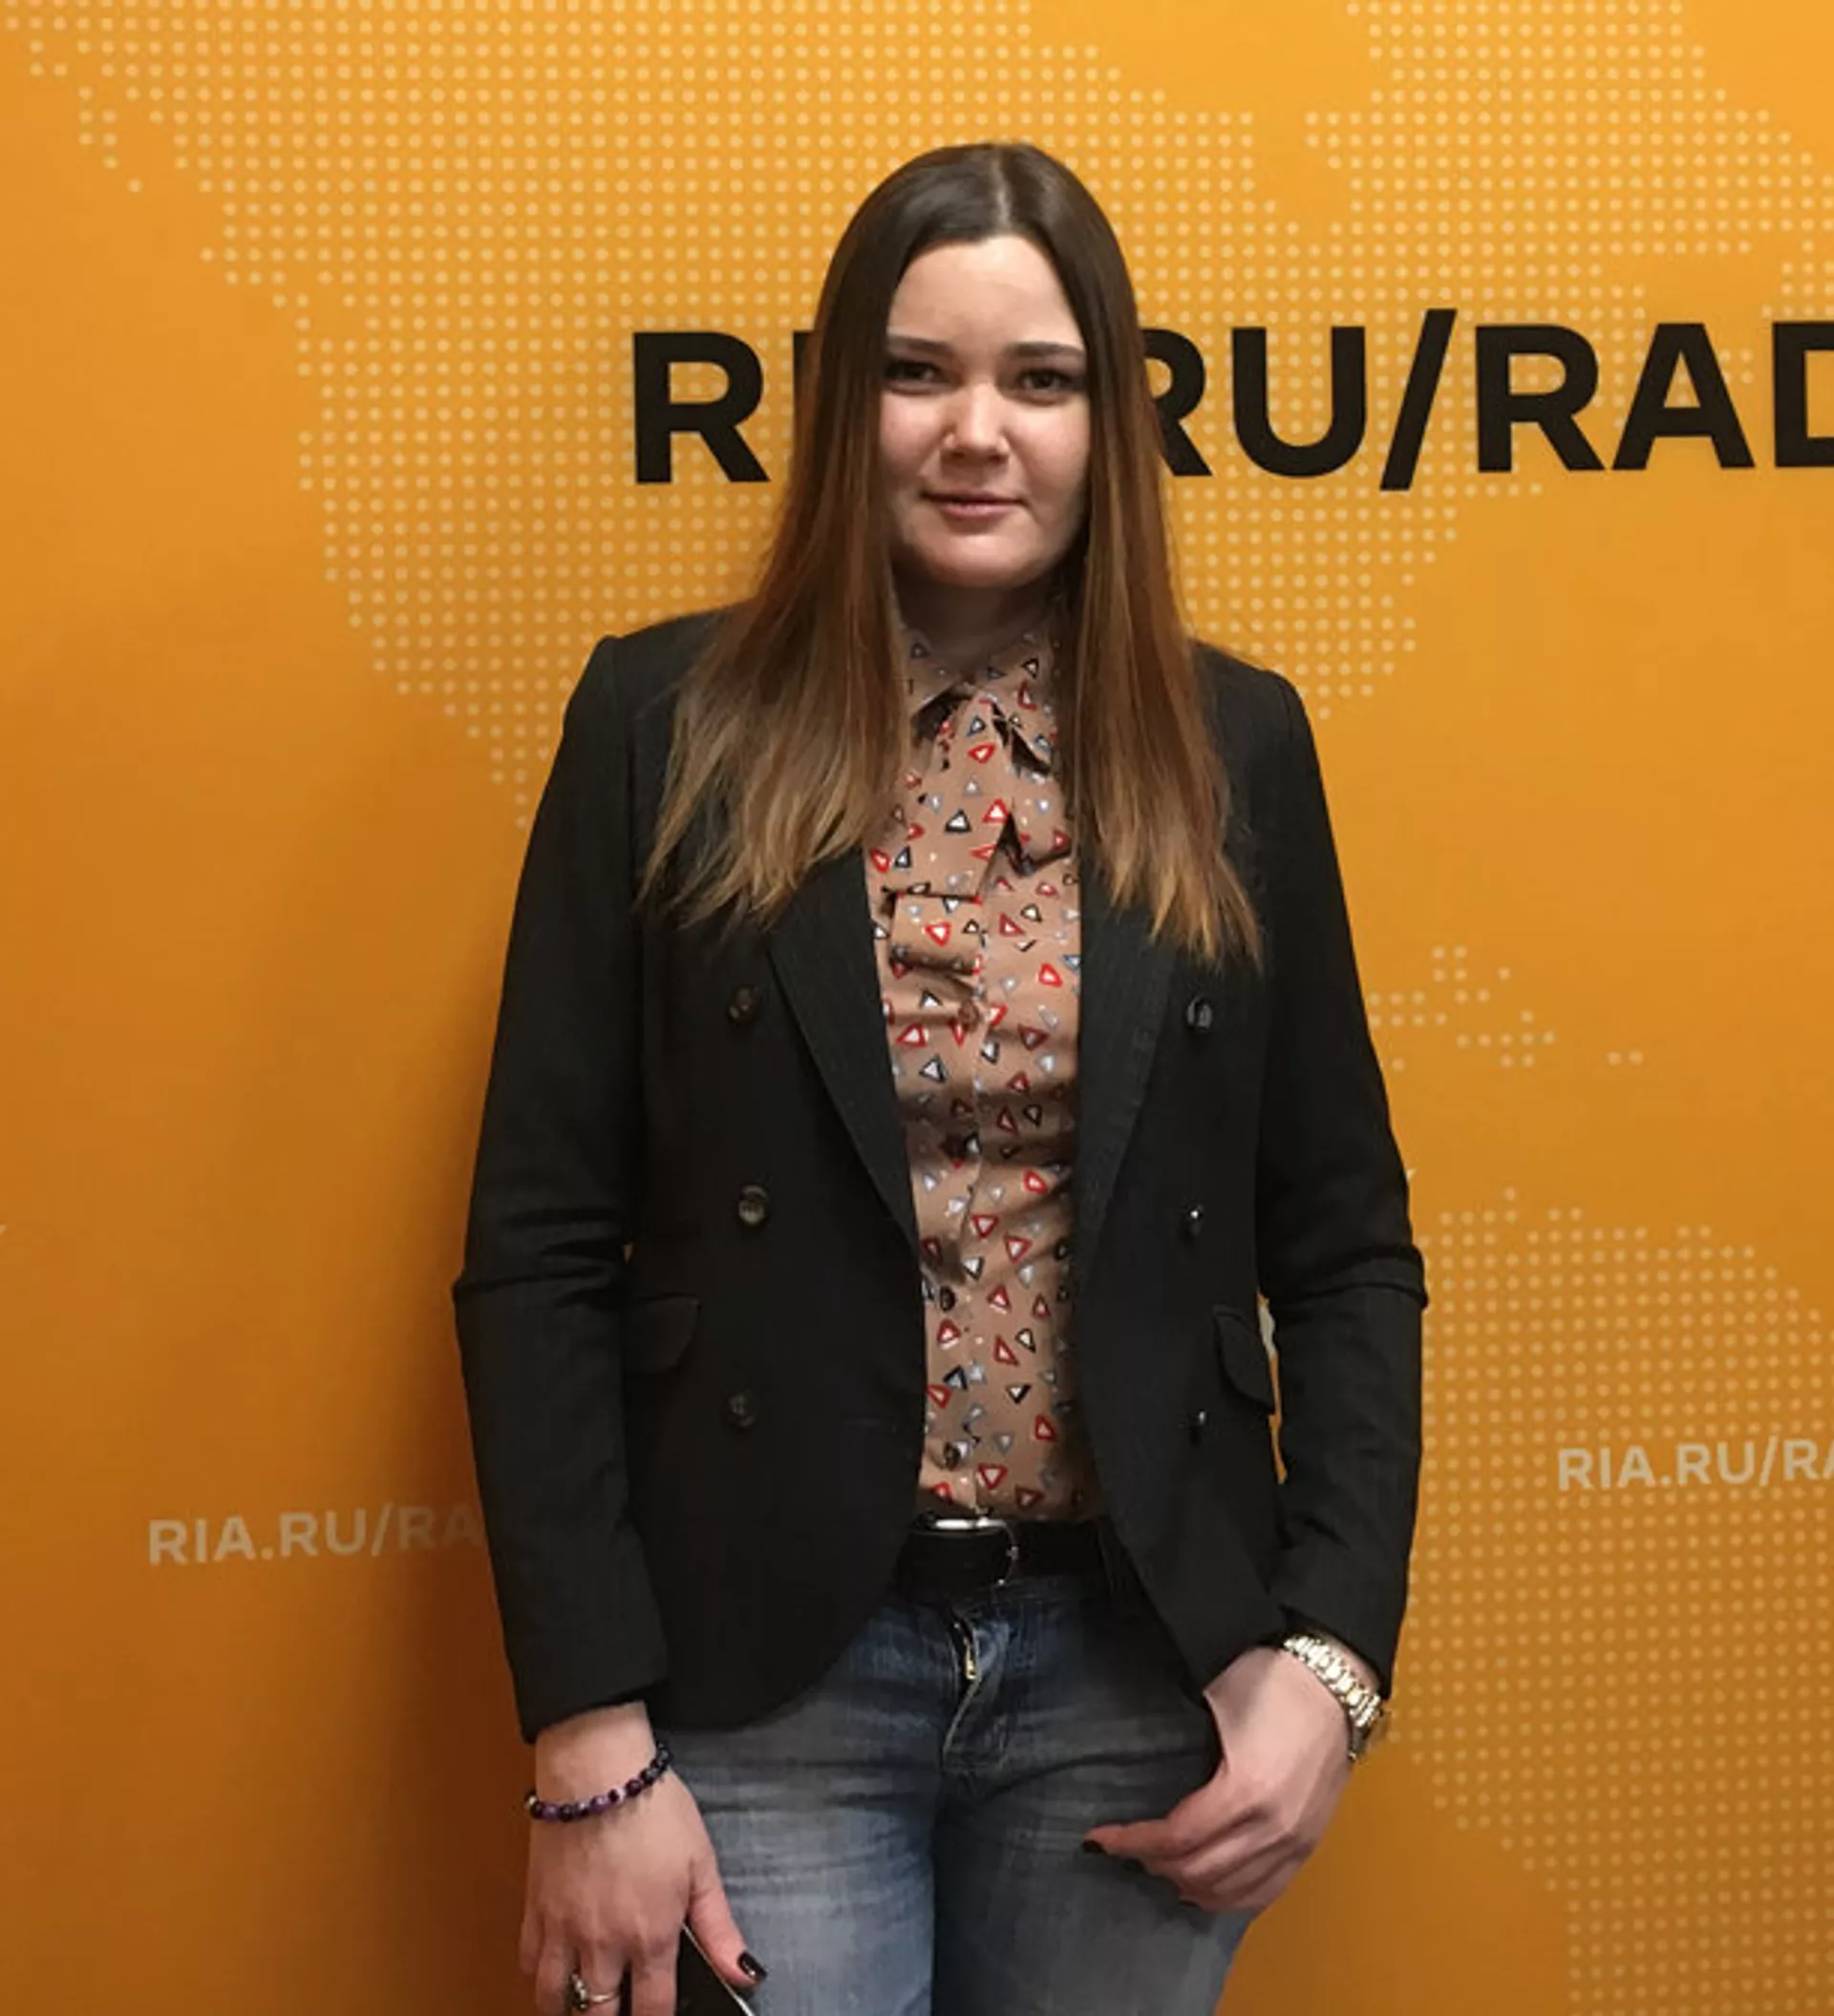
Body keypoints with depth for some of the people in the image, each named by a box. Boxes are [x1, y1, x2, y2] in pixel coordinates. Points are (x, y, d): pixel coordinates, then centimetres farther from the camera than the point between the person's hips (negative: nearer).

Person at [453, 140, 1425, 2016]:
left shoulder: (1232, 746, 3)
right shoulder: (666, 724, -3)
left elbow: (1346, 1246, 7)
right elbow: (541, 1250, -4)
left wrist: (1334, 1649, -4)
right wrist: (588, 1741, -9)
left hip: (1139, 1655, 2)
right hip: (761, 1664, -2)